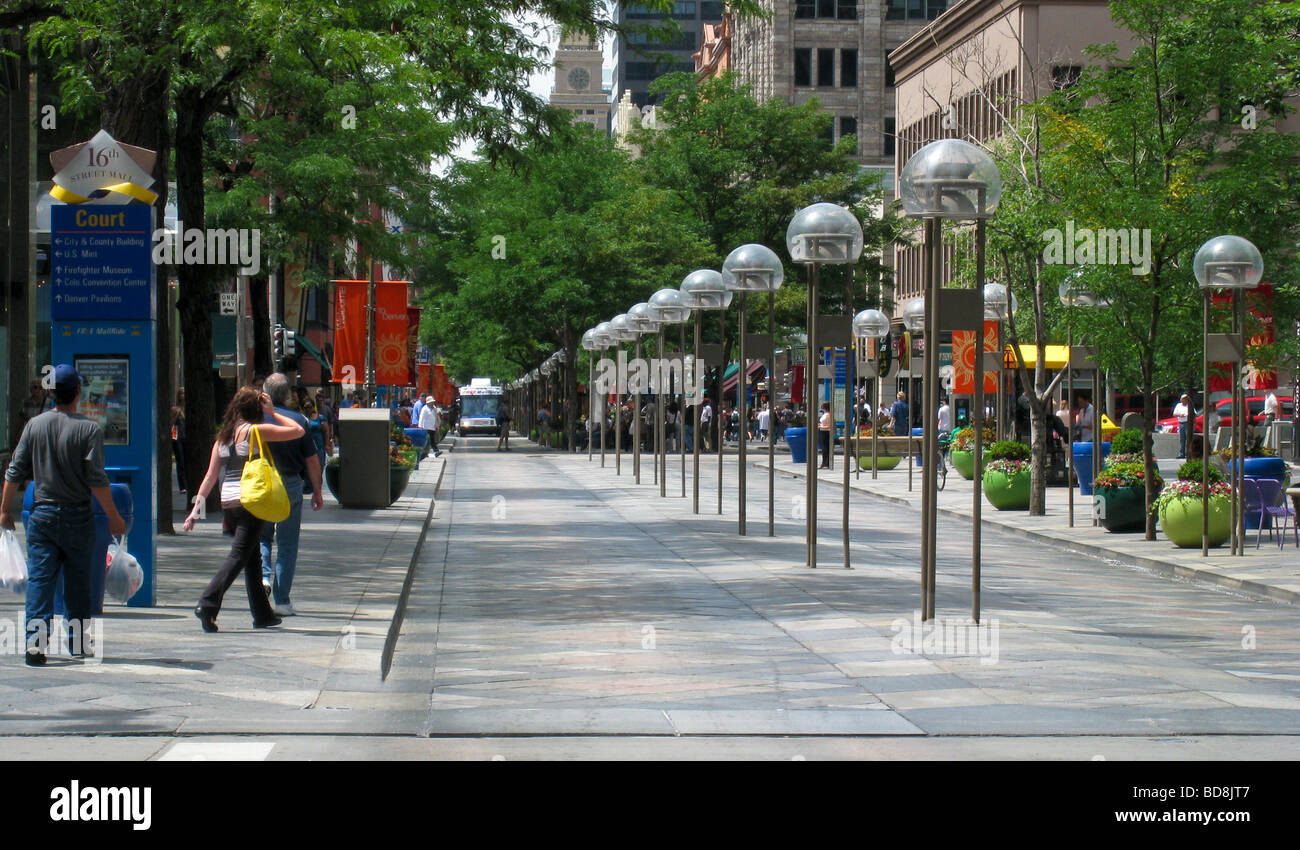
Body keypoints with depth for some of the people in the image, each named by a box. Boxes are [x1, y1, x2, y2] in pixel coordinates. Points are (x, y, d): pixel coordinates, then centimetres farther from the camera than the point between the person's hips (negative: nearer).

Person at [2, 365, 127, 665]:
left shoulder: (35, 425, 1)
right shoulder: (88, 428, -9)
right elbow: (97, 480, -12)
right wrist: (113, 517, -4)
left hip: (42, 514, 2)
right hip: (77, 516, -2)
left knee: (39, 579, 1)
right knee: (78, 581, 11)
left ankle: (36, 640, -11)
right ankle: (78, 640, 19)